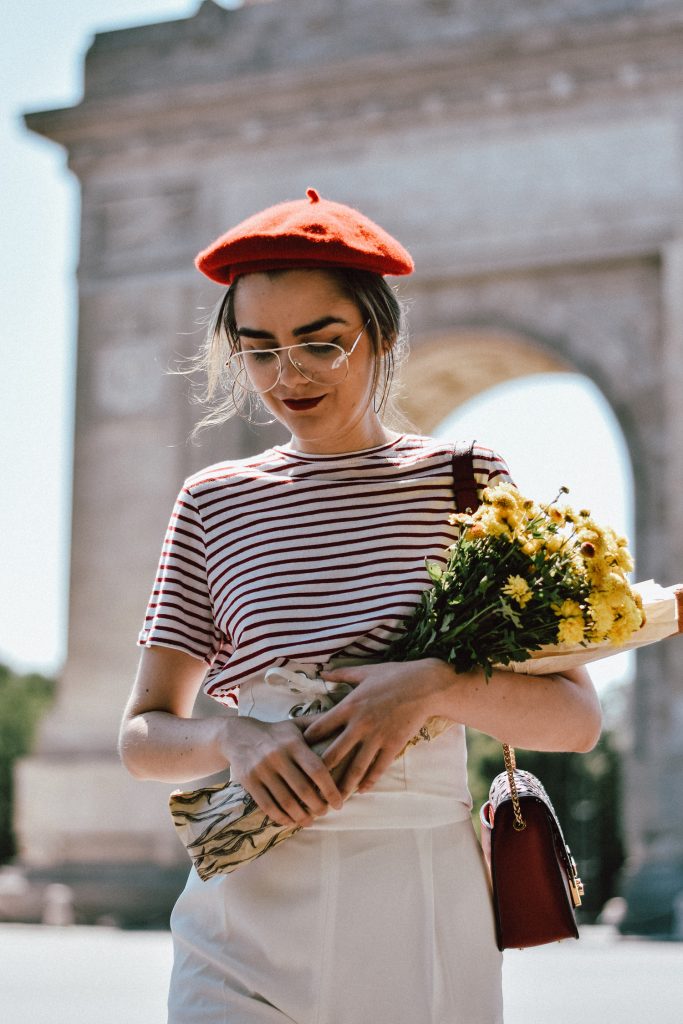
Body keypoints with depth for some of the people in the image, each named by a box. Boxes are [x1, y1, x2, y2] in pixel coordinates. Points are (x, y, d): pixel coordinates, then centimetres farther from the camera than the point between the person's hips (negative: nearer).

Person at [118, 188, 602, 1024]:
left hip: (426, 908, 0)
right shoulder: (214, 503, 8)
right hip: (253, 912, 1)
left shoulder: (465, 481, 3)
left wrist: (434, 685, -18)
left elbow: (576, 719, -1)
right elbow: (143, 736, 8)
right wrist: (231, 737, -13)